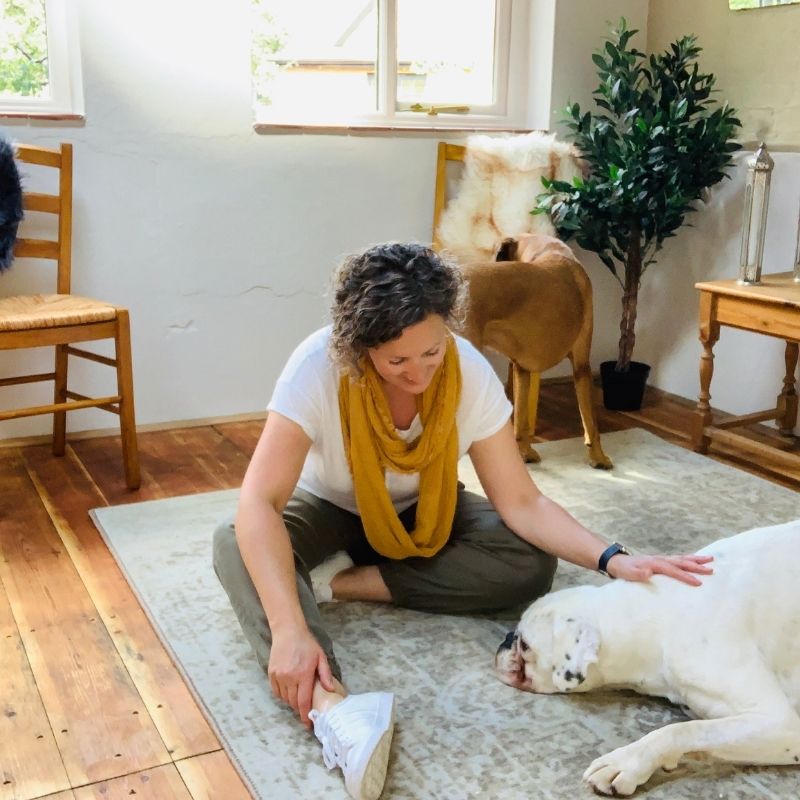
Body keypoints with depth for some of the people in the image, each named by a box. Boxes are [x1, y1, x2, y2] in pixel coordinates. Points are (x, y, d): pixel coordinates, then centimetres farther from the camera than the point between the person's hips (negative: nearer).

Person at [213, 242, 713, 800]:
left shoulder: (471, 373, -26)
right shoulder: (318, 367, -33)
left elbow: (520, 503, -22)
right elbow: (258, 503, -39)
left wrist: (612, 559, -38)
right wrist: (289, 628, -52)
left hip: (423, 515, 2)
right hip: (330, 512, -1)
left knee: (532, 565, -24)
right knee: (235, 548, -32)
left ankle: (341, 582, -20)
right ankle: (330, 706, -50)